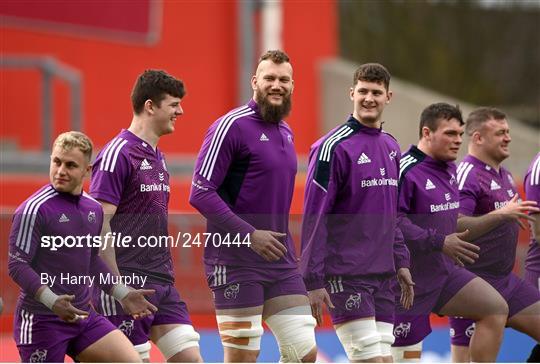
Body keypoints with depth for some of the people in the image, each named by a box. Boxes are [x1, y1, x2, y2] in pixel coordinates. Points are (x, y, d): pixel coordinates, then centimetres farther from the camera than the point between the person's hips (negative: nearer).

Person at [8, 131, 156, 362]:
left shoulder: (94, 209, 9)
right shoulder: (34, 209, -13)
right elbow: (17, 264, -16)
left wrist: (123, 294, 19)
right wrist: (52, 301, -28)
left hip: (82, 316, 7)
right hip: (41, 319, -7)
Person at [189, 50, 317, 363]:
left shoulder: (286, 133, 15)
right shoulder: (233, 126, -9)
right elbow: (200, 193, -15)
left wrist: (288, 247, 17)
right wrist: (250, 235, -19)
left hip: (281, 260, 7)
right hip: (237, 262, -7)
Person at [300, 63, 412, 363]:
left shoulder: (391, 147, 13)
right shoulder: (333, 146, -10)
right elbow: (313, 217, -12)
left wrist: (400, 260, 15)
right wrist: (313, 280, -15)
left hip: (382, 276, 7)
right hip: (345, 276, -7)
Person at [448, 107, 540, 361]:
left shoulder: (503, 175, 14)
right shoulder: (467, 175, -15)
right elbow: (455, 228, -28)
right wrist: (501, 214, -33)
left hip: (505, 281, 9)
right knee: (467, 357, -6)